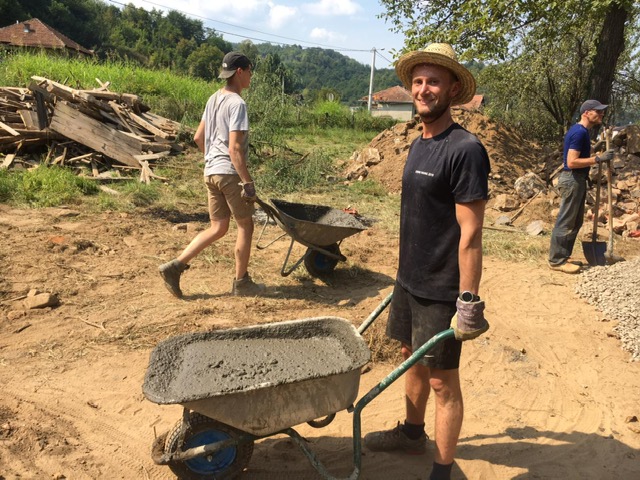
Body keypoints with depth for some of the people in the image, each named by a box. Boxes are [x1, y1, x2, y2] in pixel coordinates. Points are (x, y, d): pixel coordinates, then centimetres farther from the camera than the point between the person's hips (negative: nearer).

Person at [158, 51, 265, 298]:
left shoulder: (213, 99, 13)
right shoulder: (237, 104, -14)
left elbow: (198, 138, 17)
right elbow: (235, 148, -21)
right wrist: (248, 182, -20)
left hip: (211, 172, 9)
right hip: (230, 173, -8)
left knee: (217, 228, 15)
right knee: (245, 226, 7)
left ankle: (175, 266, 8)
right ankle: (241, 282, 17)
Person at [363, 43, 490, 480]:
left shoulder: (464, 150, -18)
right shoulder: (419, 144, 7)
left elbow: (470, 235, -20)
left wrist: (469, 305, -20)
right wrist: (407, 272, 17)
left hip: (441, 293, -8)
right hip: (410, 280, 8)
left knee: (443, 381, 5)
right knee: (413, 358, 23)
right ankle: (412, 432, 45)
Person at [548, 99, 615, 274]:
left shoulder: (581, 131, 15)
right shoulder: (579, 132, -17)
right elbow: (571, 162, -24)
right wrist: (598, 158, -24)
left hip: (577, 180, 11)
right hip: (572, 180, -11)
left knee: (575, 222, 15)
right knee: (565, 222, -5)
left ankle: (563, 256, 22)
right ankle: (556, 260, 1)